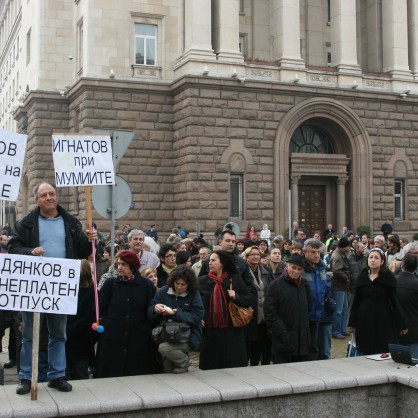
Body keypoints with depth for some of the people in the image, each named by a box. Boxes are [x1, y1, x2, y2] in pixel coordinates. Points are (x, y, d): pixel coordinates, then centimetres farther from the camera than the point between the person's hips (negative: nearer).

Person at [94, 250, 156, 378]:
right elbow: (100, 309, 4)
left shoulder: (146, 285, 3)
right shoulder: (110, 283, 5)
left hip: (138, 340, 0)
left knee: (136, 373, 3)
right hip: (112, 340, 0)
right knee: (111, 373, 2)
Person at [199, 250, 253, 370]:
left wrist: (236, 296, -13)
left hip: (231, 331, -1)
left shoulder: (235, 279, 4)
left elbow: (249, 299, 4)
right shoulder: (202, 281, 6)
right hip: (210, 332, 1)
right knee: (212, 366, 5)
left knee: (234, 365, 2)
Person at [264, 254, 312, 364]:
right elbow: (270, 312, -9)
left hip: (302, 340, 5)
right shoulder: (276, 285, -5)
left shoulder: (305, 285, 12)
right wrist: (282, 332, -14)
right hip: (283, 341, -5)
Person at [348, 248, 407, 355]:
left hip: (383, 320, -3)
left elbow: (394, 301, -4)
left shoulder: (388, 277, -3)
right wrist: (353, 323, 7)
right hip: (365, 320, 3)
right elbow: (356, 301, 9)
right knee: (366, 352, 5)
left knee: (383, 353, -3)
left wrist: (401, 325, -6)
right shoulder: (362, 277, 6)